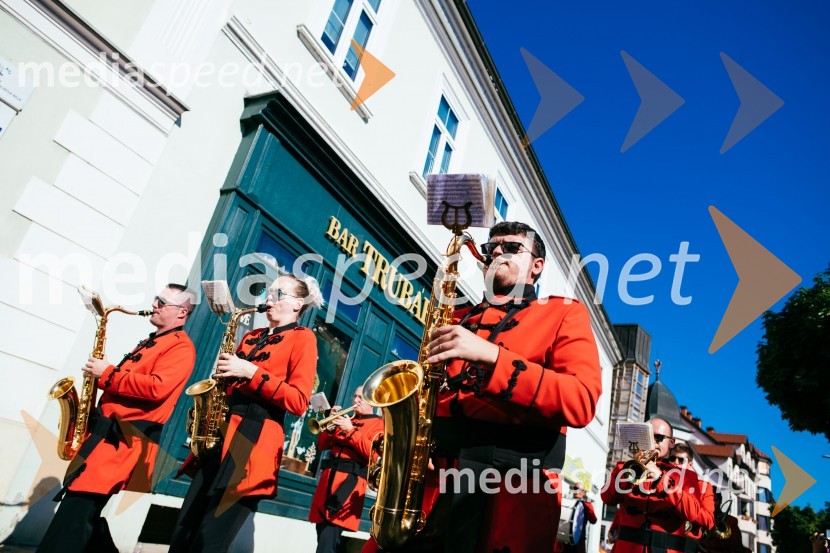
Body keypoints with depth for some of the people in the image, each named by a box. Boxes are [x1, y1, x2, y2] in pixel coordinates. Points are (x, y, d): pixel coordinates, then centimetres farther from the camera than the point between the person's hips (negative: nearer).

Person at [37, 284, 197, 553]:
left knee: (80, 504, -11)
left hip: (125, 436, -10)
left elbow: (156, 388, -23)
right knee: (85, 506, 12)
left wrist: (108, 374, -14)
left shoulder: (181, 346, -9)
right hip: (107, 428, 10)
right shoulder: (149, 342, 23)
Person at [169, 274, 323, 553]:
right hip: (221, 432, 7)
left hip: (255, 438, -7)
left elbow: (298, 401, -10)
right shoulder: (252, 336, 20)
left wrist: (253, 372, -15)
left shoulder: (302, 337, -1)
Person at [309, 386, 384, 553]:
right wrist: (331, 424, 2)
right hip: (329, 476, 6)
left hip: (351, 479, -6)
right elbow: (322, 446, 19)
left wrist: (351, 430, -15)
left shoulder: (378, 424, 5)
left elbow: (373, 453, -11)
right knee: (323, 537, 5)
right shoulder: (347, 420, 21)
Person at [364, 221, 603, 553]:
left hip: (511, 484, -3)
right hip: (427, 475, 4)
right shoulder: (458, 319, 19)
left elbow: (581, 401, -9)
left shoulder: (564, 313, 6)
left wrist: (491, 355, -18)